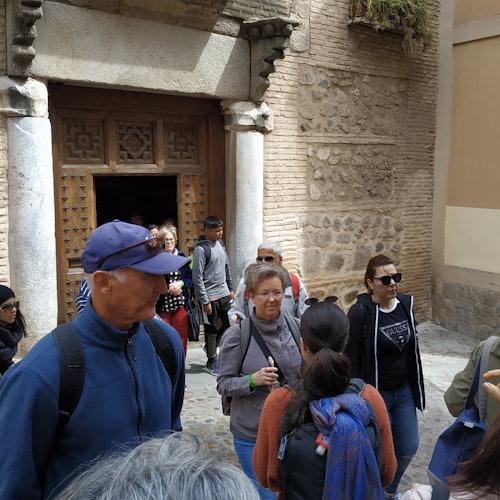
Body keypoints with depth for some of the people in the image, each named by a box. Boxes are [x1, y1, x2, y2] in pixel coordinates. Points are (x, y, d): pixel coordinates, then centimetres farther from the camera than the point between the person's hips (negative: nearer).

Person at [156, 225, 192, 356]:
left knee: (181, 339, 7)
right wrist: (169, 288, -14)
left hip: (180, 304, 3)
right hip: (162, 305, -3)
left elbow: (190, 279, 10)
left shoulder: (182, 257, 9)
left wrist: (181, 283, -9)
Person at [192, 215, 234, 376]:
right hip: (210, 296, -7)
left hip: (224, 294, 7)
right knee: (212, 328, 4)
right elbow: (197, 277, -16)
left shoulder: (220, 244, 8)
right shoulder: (201, 249, -15)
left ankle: (211, 347, 34)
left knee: (229, 323, 12)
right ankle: (211, 361, 20)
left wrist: (230, 288, 16)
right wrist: (205, 301, -17)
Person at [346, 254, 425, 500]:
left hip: (404, 392, 6)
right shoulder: (360, 312, -20)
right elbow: (351, 361, -16)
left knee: (408, 448, 15)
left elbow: (412, 350, 10)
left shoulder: (405, 304, -1)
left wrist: (417, 387, 13)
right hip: (376, 394, -6)